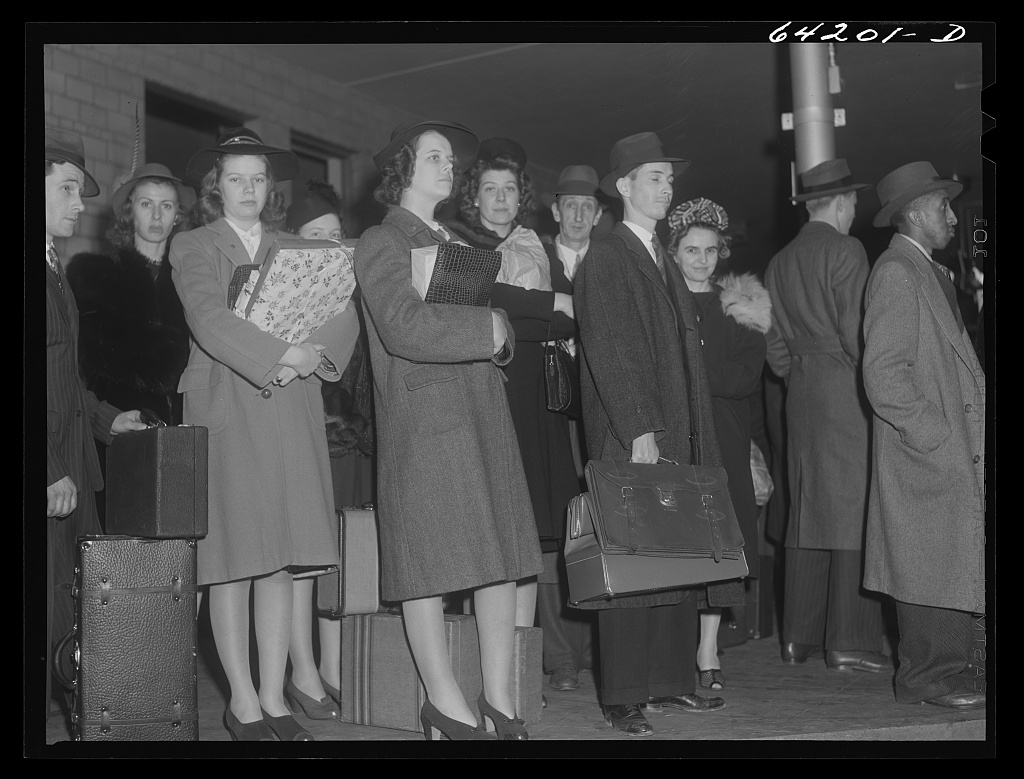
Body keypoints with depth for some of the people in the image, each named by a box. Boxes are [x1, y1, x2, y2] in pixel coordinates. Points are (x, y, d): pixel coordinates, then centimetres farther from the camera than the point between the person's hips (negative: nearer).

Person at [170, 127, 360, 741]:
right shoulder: (193, 248, 7)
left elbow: (344, 317, 6)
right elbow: (209, 321, -11)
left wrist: (310, 356, -14)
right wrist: (280, 356, -21)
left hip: (292, 412, 3)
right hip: (225, 410, -3)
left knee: (281, 559, 3)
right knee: (231, 559, -3)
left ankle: (275, 698, 10)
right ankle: (243, 701, 6)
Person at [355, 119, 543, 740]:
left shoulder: (458, 242, 24)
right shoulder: (381, 244, 0)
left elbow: (499, 324, 19)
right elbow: (405, 328, -15)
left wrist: (501, 330, -3)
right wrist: (485, 328, -9)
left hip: (484, 411, 7)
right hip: (423, 417, -7)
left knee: (502, 559, 4)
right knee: (430, 562, -3)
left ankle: (499, 699, 12)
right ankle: (446, 704, 6)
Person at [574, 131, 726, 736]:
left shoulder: (665, 263, 21)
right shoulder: (605, 259, -4)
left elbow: (686, 354, 18)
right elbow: (609, 352, -12)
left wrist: (693, 437, 11)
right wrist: (639, 431, -19)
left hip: (675, 437, 8)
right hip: (629, 439, -8)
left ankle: (670, 682, 15)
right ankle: (623, 698, 1)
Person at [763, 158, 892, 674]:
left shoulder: (780, 262, 14)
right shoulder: (845, 251, -8)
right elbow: (856, 333, -15)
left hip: (799, 395, 7)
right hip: (845, 388, -7)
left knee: (806, 510, 10)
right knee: (853, 511, -6)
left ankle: (799, 636, 12)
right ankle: (849, 642, -7)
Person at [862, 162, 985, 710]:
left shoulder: (931, 274, 20)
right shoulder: (895, 272, -11)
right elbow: (883, 375, -18)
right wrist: (938, 438, -18)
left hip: (957, 455, 9)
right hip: (924, 457, -9)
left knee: (960, 559, 9)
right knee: (932, 563, -4)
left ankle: (958, 665, 16)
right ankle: (932, 675, 5)